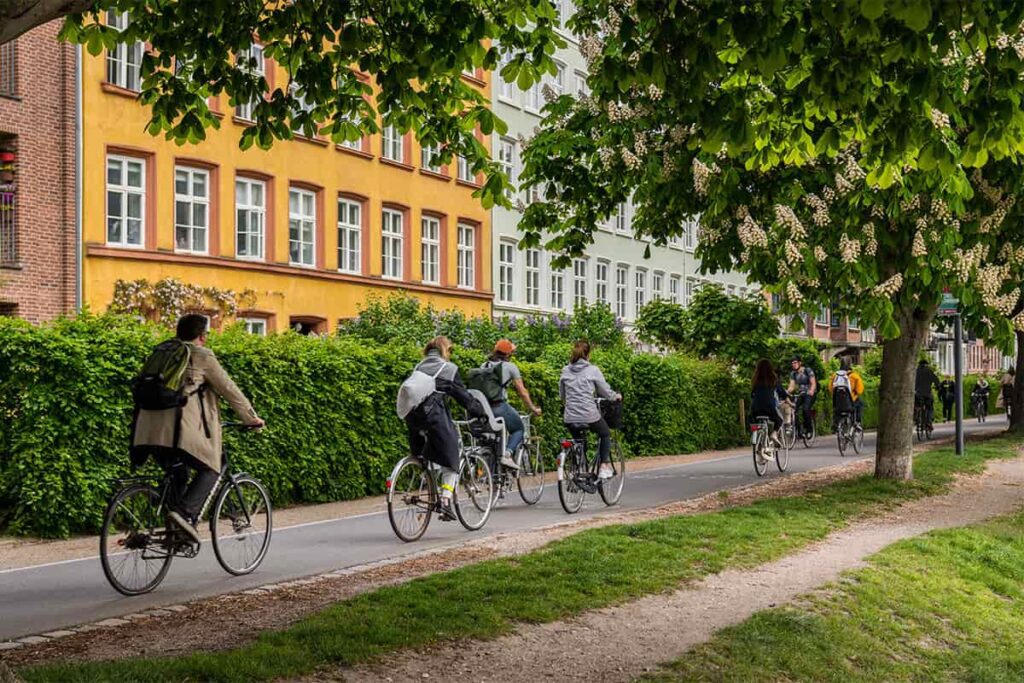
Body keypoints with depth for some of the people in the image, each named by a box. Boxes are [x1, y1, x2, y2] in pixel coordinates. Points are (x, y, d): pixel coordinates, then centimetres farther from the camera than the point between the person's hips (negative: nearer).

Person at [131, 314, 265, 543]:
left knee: (178, 474, 24)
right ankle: (186, 513, -11)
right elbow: (228, 389, 7)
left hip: (149, 430, 7)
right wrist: (251, 418, 17)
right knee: (211, 469, 10)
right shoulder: (202, 356, 5)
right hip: (180, 430, -7)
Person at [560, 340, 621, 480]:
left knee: (579, 441, 28)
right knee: (605, 434, 24)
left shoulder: (565, 371, 5)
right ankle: (604, 466, 13)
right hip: (589, 416, -3)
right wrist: (616, 396, 23)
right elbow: (606, 391, 3)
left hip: (569, 418, 3)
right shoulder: (593, 370, -6)